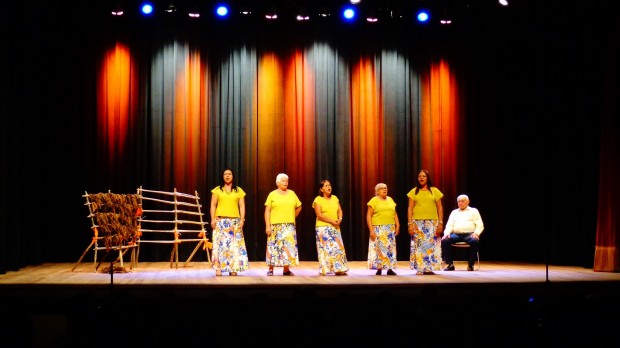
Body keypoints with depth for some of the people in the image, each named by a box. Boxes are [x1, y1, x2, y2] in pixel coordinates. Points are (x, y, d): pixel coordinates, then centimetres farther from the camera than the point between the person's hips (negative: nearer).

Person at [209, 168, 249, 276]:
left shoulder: (239, 191, 11)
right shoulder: (217, 190, 9)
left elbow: (242, 206, 8)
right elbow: (213, 205, 6)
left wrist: (242, 219, -3)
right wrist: (212, 219, -4)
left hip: (235, 221, 1)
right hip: (220, 221, -1)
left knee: (234, 244, -3)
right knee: (220, 243, -7)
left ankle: (233, 268, 1)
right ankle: (218, 268, -6)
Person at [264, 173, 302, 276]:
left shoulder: (292, 193, 10)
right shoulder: (272, 194, 2)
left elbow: (299, 207, 22)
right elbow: (267, 211, -2)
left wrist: (292, 217, 12)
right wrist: (267, 226, -10)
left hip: (289, 226, 2)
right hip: (275, 225, -2)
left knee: (288, 247, -1)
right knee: (274, 247, -2)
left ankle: (286, 269, 5)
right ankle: (270, 269, 4)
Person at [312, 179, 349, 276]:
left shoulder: (334, 198, 14)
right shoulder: (318, 200, -5)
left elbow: (340, 210, 12)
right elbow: (319, 215, -13)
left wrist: (340, 219, -9)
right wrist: (332, 221, -18)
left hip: (335, 228, 5)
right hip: (323, 228, -5)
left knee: (338, 247, -1)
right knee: (325, 248, -7)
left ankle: (338, 269, 1)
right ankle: (324, 270, -2)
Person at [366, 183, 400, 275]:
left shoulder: (390, 199, 14)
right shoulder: (374, 201, -2)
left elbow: (395, 214, 17)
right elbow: (369, 216, -6)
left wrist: (397, 226, 6)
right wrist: (371, 230, -13)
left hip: (390, 229, 5)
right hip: (378, 228, -4)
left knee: (390, 248, 2)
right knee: (378, 248, -6)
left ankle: (390, 269, 5)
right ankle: (379, 269, -1)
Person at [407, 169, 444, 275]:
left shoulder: (435, 191, 7)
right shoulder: (414, 191, 7)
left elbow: (440, 208, 6)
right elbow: (410, 209, 4)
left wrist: (440, 223, -2)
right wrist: (410, 224, -4)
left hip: (432, 223, 0)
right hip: (417, 222, 0)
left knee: (431, 245, -2)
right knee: (418, 245, -4)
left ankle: (430, 268, 4)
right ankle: (419, 268, 1)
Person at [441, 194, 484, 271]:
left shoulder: (473, 211, 18)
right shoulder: (454, 212, 26)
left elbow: (480, 225, 9)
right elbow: (449, 225, 16)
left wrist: (476, 233, -12)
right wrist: (447, 233, -6)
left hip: (469, 234, -2)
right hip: (456, 234, 3)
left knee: (475, 241, -37)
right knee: (444, 241, -27)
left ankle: (470, 265, -24)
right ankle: (450, 264, -20)